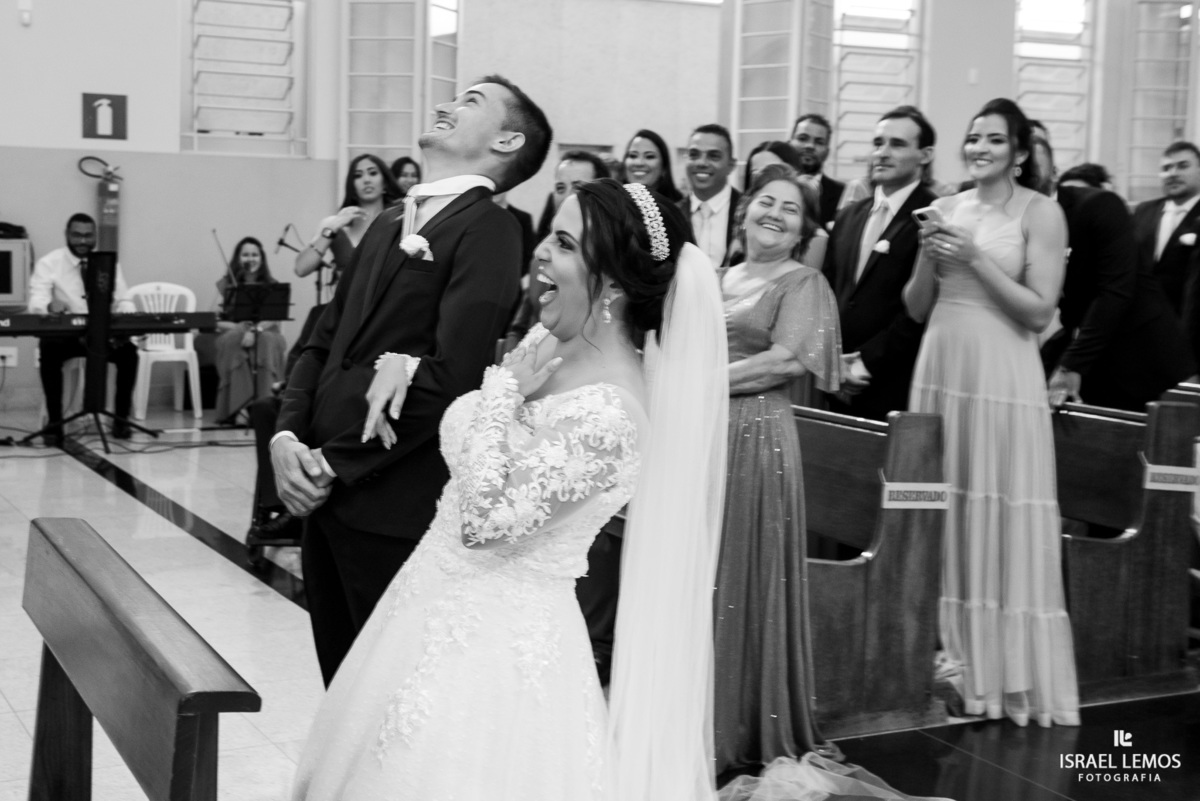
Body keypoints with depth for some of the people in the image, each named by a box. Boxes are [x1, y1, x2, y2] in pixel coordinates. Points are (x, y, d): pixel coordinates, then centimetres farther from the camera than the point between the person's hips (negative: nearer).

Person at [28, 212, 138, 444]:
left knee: (128, 351, -27)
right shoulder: (48, 263, -4)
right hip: (63, 334, -2)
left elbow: (124, 301, 2)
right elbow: (37, 302, -17)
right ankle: (54, 422, -22)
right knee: (49, 352, -34)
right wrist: (49, 307, -42)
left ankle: (121, 418, -13)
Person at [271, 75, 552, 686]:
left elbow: (451, 372, -19)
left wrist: (336, 463, -14)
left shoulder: (488, 230, -11)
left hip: (394, 505, -7)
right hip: (327, 495, 7)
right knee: (342, 680, 17)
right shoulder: (387, 224, 15)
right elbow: (324, 342, 16)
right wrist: (287, 435, -1)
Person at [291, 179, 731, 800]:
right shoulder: (548, 341, 1)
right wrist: (403, 364, 2)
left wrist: (503, 389, -20)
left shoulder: (609, 413, -26)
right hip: (444, 609, 9)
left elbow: (484, 520, -28)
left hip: (495, 639, -9)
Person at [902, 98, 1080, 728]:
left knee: (1003, 520, -1)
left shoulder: (1041, 213, -3)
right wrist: (929, 255, -5)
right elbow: (916, 309, 12)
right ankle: (954, 657, 21)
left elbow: (1040, 311, -9)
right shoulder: (945, 209, 11)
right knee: (945, 515, 8)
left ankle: (1011, 671, 11)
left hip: (1002, 379, -5)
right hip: (941, 370, 5)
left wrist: (976, 258, -14)